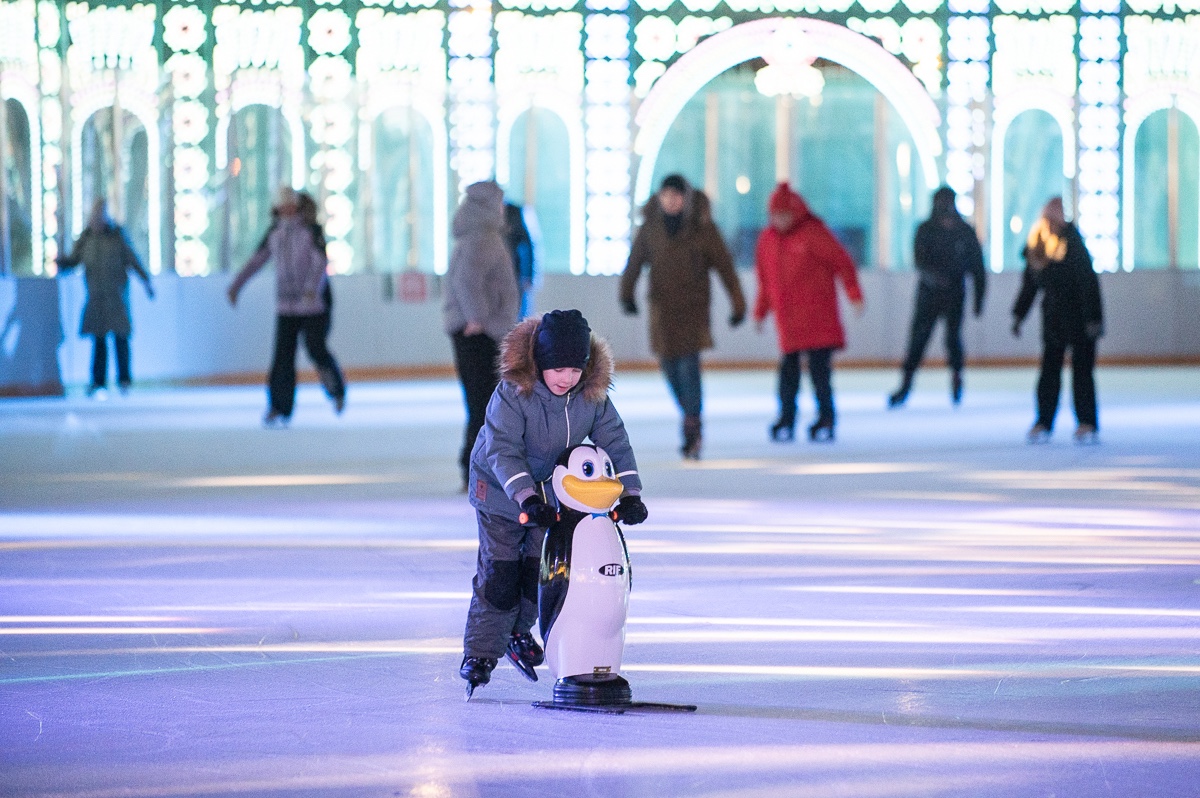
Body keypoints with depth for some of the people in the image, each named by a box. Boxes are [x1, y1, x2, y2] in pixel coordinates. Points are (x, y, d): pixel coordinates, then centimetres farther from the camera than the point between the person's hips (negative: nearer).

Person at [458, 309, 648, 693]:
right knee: (499, 573, -5)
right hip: (501, 489, -4)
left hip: (554, 492, 4)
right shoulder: (514, 393, -29)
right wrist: (526, 497, -45)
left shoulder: (593, 394, -16)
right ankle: (480, 652, 7)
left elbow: (614, 442, -11)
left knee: (542, 569, 5)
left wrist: (628, 493, -21)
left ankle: (518, 631, 31)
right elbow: (502, 450, -34)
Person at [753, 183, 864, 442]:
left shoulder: (814, 233, -6)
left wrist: (854, 295, -13)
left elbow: (842, 263, -6)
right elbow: (765, 280, 22)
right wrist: (760, 312, 24)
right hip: (788, 321, 5)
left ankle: (826, 420, 4)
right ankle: (786, 420, 12)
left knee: (819, 369, -6)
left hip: (818, 320, -5)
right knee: (788, 371, 3)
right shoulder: (768, 239, 12)